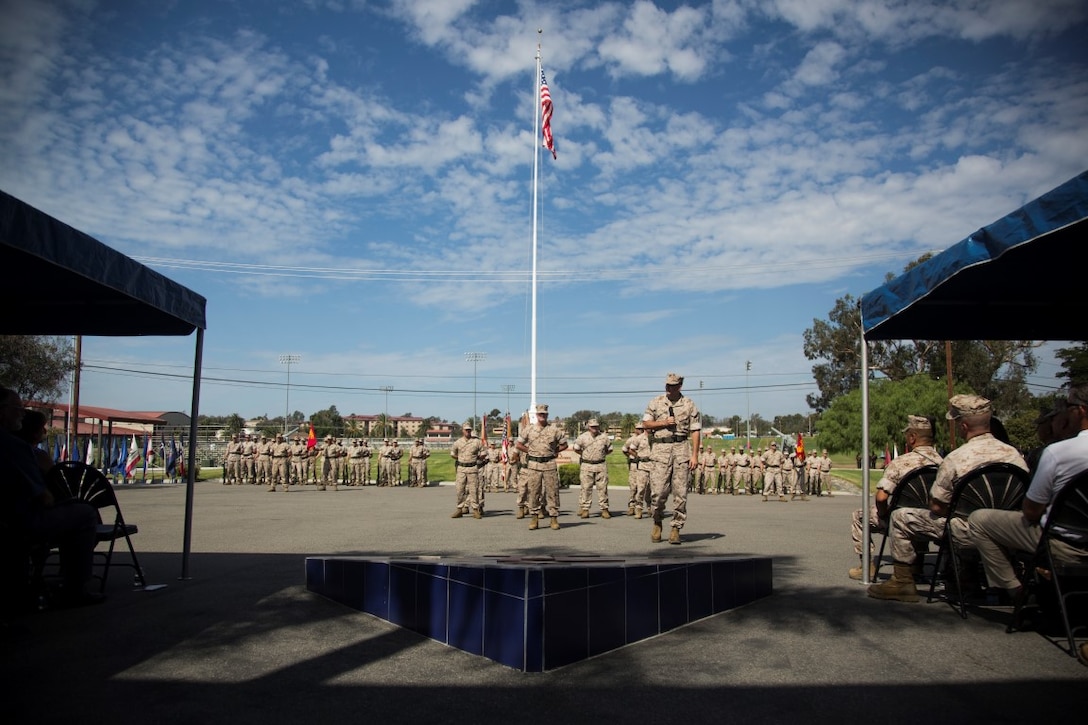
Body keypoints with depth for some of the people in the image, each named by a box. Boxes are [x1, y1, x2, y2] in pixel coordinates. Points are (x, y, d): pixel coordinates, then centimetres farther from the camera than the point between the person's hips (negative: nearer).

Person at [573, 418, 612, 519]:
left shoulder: (604, 437, 6)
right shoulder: (583, 437, 1)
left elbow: (610, 449, 17)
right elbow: (576, 448, 3)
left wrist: (602, 454, 9)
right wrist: (584, 455, 5)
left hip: (601, 466, 2)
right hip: (587, 466, -2)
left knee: (602, 488, 1)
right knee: (586, 488, -2)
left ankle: (604, 509, 7)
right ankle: (585, 509, 4)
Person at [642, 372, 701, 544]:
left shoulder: (689, 404, 6)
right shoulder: (656, 403, 9)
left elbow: (695, 431, 4)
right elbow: (646, 423, 10)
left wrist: (695, 455, -4)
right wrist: (663, 422, -7)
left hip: (682, 448, 0)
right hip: (661, 449, 0)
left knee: (680, 492, 0)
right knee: (658, 490, -5)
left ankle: (676, 528, 8)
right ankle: (657, 523, 18)